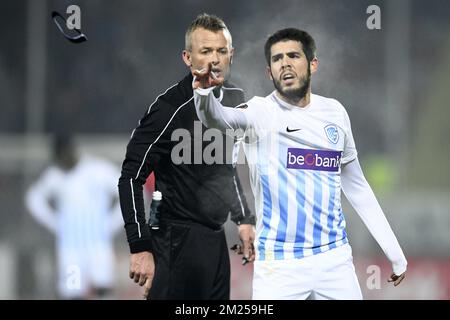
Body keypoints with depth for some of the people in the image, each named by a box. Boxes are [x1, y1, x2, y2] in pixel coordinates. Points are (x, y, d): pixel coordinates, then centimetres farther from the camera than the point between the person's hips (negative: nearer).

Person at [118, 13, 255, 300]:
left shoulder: (234, 98, 9)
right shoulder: (171, 107, -15)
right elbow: (131, 178, -15)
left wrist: (244, 218, 22)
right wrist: (141, 247, -19)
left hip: (216, 241, 8)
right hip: (179, 242, -8)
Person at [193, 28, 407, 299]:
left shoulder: (335, 112, 7)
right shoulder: (260, 112, -6)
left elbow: (357, 187, 16)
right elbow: (220, 118, -28)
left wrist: (395, 253, 16)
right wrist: (203, 92, -51)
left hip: (334, 257, 4)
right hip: (278, 264, -4)